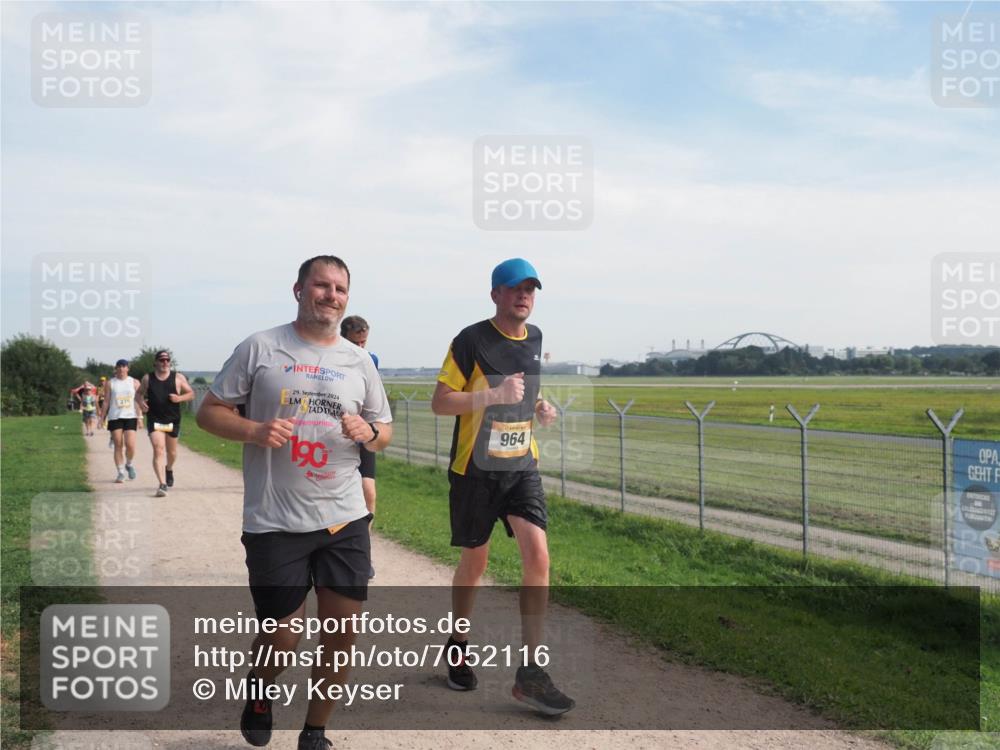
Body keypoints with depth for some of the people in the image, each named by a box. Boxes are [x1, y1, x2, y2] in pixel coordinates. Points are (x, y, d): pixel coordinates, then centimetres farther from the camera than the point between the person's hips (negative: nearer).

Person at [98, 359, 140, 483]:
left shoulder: (134, 382, 8)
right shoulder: (109, 384, 8)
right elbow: (106, 402, 9)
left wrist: (139, 417, 1)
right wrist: (102, 418, 4)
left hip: (130, 417, 0)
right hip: (115, 417, 0)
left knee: (130, 445, -11)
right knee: (118, 446, -1)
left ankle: (129, 464, 18)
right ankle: (121, 473, 6)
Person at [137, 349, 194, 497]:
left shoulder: (178, 378, 0)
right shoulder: (147, 378, 2)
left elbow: (191, 393, 5)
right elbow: (140, 393, 16)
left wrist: (179, 398, -15)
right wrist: (141, 402, -7)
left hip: (173, 420, 1)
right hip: (154, 420, -1)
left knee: (171, 452, 16)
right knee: (158, 451, -15)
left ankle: (169, 469, 50)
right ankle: (162, 484, -19)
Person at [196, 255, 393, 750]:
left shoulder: (358, 361, 8)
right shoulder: (260, 348, -2)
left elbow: (385, 431, 15)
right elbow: (209, 411, 2)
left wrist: (368, 433, -8)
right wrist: (253, 430, -17)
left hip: (345, 521, 3)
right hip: (274, 524, -3)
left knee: (343, 635, 5)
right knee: (281, 643, 3)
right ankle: (258, 692, 39)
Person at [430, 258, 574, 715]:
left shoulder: (536, 339, 8)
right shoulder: (470, 341, -10)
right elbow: (439, 402, -12)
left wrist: (539, 408, 4)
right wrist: (495, 395, -23)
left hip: (522, 467, 4)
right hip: (474, 470, -4)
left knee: (538, 556, -10)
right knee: (475, 561, 9)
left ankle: (530, 673, -3)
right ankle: (458, 646, 35)